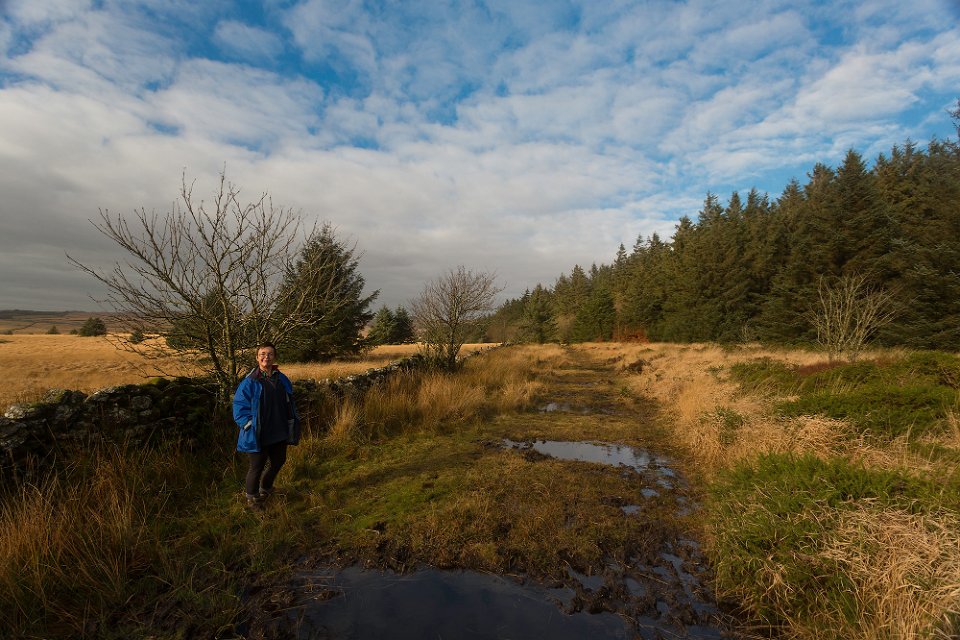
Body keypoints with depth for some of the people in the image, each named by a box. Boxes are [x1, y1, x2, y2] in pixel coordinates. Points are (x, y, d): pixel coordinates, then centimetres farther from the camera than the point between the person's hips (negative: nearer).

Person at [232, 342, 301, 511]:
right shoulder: (250, 382, -13)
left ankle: (265, 490, 46)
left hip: (279, 434, 6)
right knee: (257, 467, 9)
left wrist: (292, 426, 8)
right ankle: (252, 498, 34)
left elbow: (289, 404, 12)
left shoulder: (282, 380, 3)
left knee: (278, 462, 20)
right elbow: (240, 407, -12)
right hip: (258, 436, -5)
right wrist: (250, 426, -19)